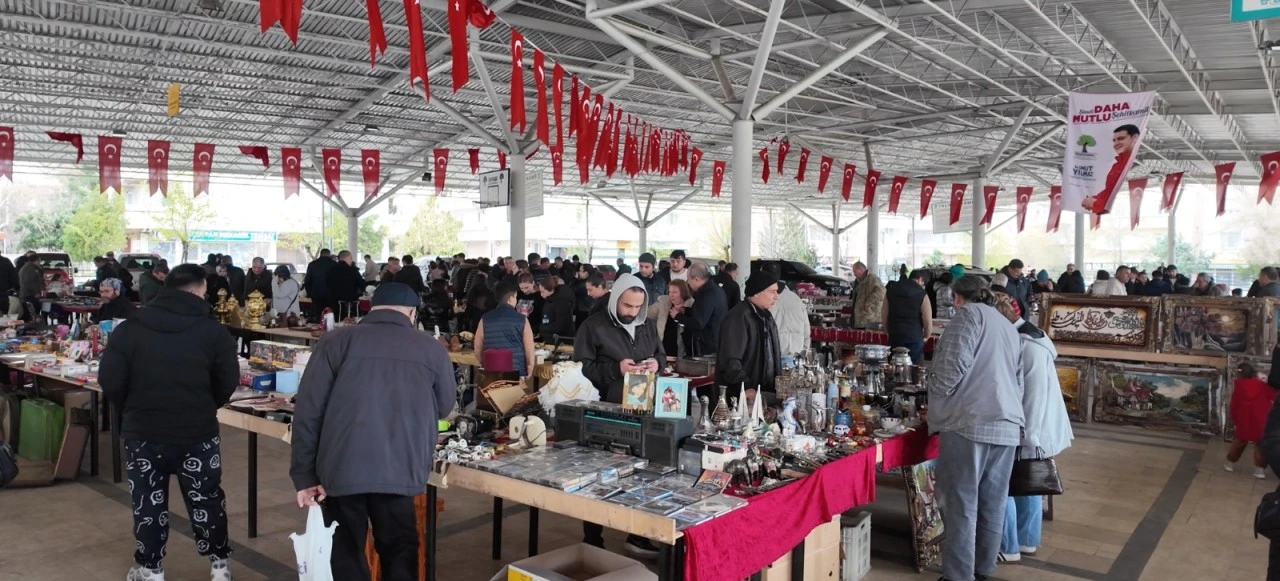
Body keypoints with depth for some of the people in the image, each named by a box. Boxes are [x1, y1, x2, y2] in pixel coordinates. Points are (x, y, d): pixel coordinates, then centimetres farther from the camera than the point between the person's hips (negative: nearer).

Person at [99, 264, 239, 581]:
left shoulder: (129, 328, -4)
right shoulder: (213, 331, -7)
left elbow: (110, 381, -5)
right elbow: (227, 383, -3)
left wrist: (132, 412, 13)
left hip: (143, 432, 1)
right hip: (198, 432, -1)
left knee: (148, 502, 15)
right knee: (206, 500, 13)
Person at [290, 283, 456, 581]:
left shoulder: (336, 341, 2)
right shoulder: (432, 348, 3)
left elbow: (308, 411, -2)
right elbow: (444, 408, 16)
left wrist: (304, 475, 3)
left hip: (341, 468, 0)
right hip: (401, 469, 0)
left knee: (345, 555, 15)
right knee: (400, 552, 17)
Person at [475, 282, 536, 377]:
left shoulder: (485, 319, 2)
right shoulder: (522, 320, -4)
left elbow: (478, 350, 8)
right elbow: (529, 351, -4)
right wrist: (529, 374, 8)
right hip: (517, 372, -2)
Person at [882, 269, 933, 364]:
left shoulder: (890, 291, 6)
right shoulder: (922, 295, -7)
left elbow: (884, 316, 9)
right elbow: (928, 323, -10)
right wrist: (925, 337, 8)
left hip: (894, 339, 4)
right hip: (914, 340, -4)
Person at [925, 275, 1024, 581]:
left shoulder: (969, 314, -1)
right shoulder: (1007, 326, 24)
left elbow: (955, 364, -13)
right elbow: (1018, 380, 25)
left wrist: (934, 390, 1)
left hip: (970, 421, -8)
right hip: (1006, 423, 8)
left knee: (962, 503, -4)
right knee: (992, 502, 12)